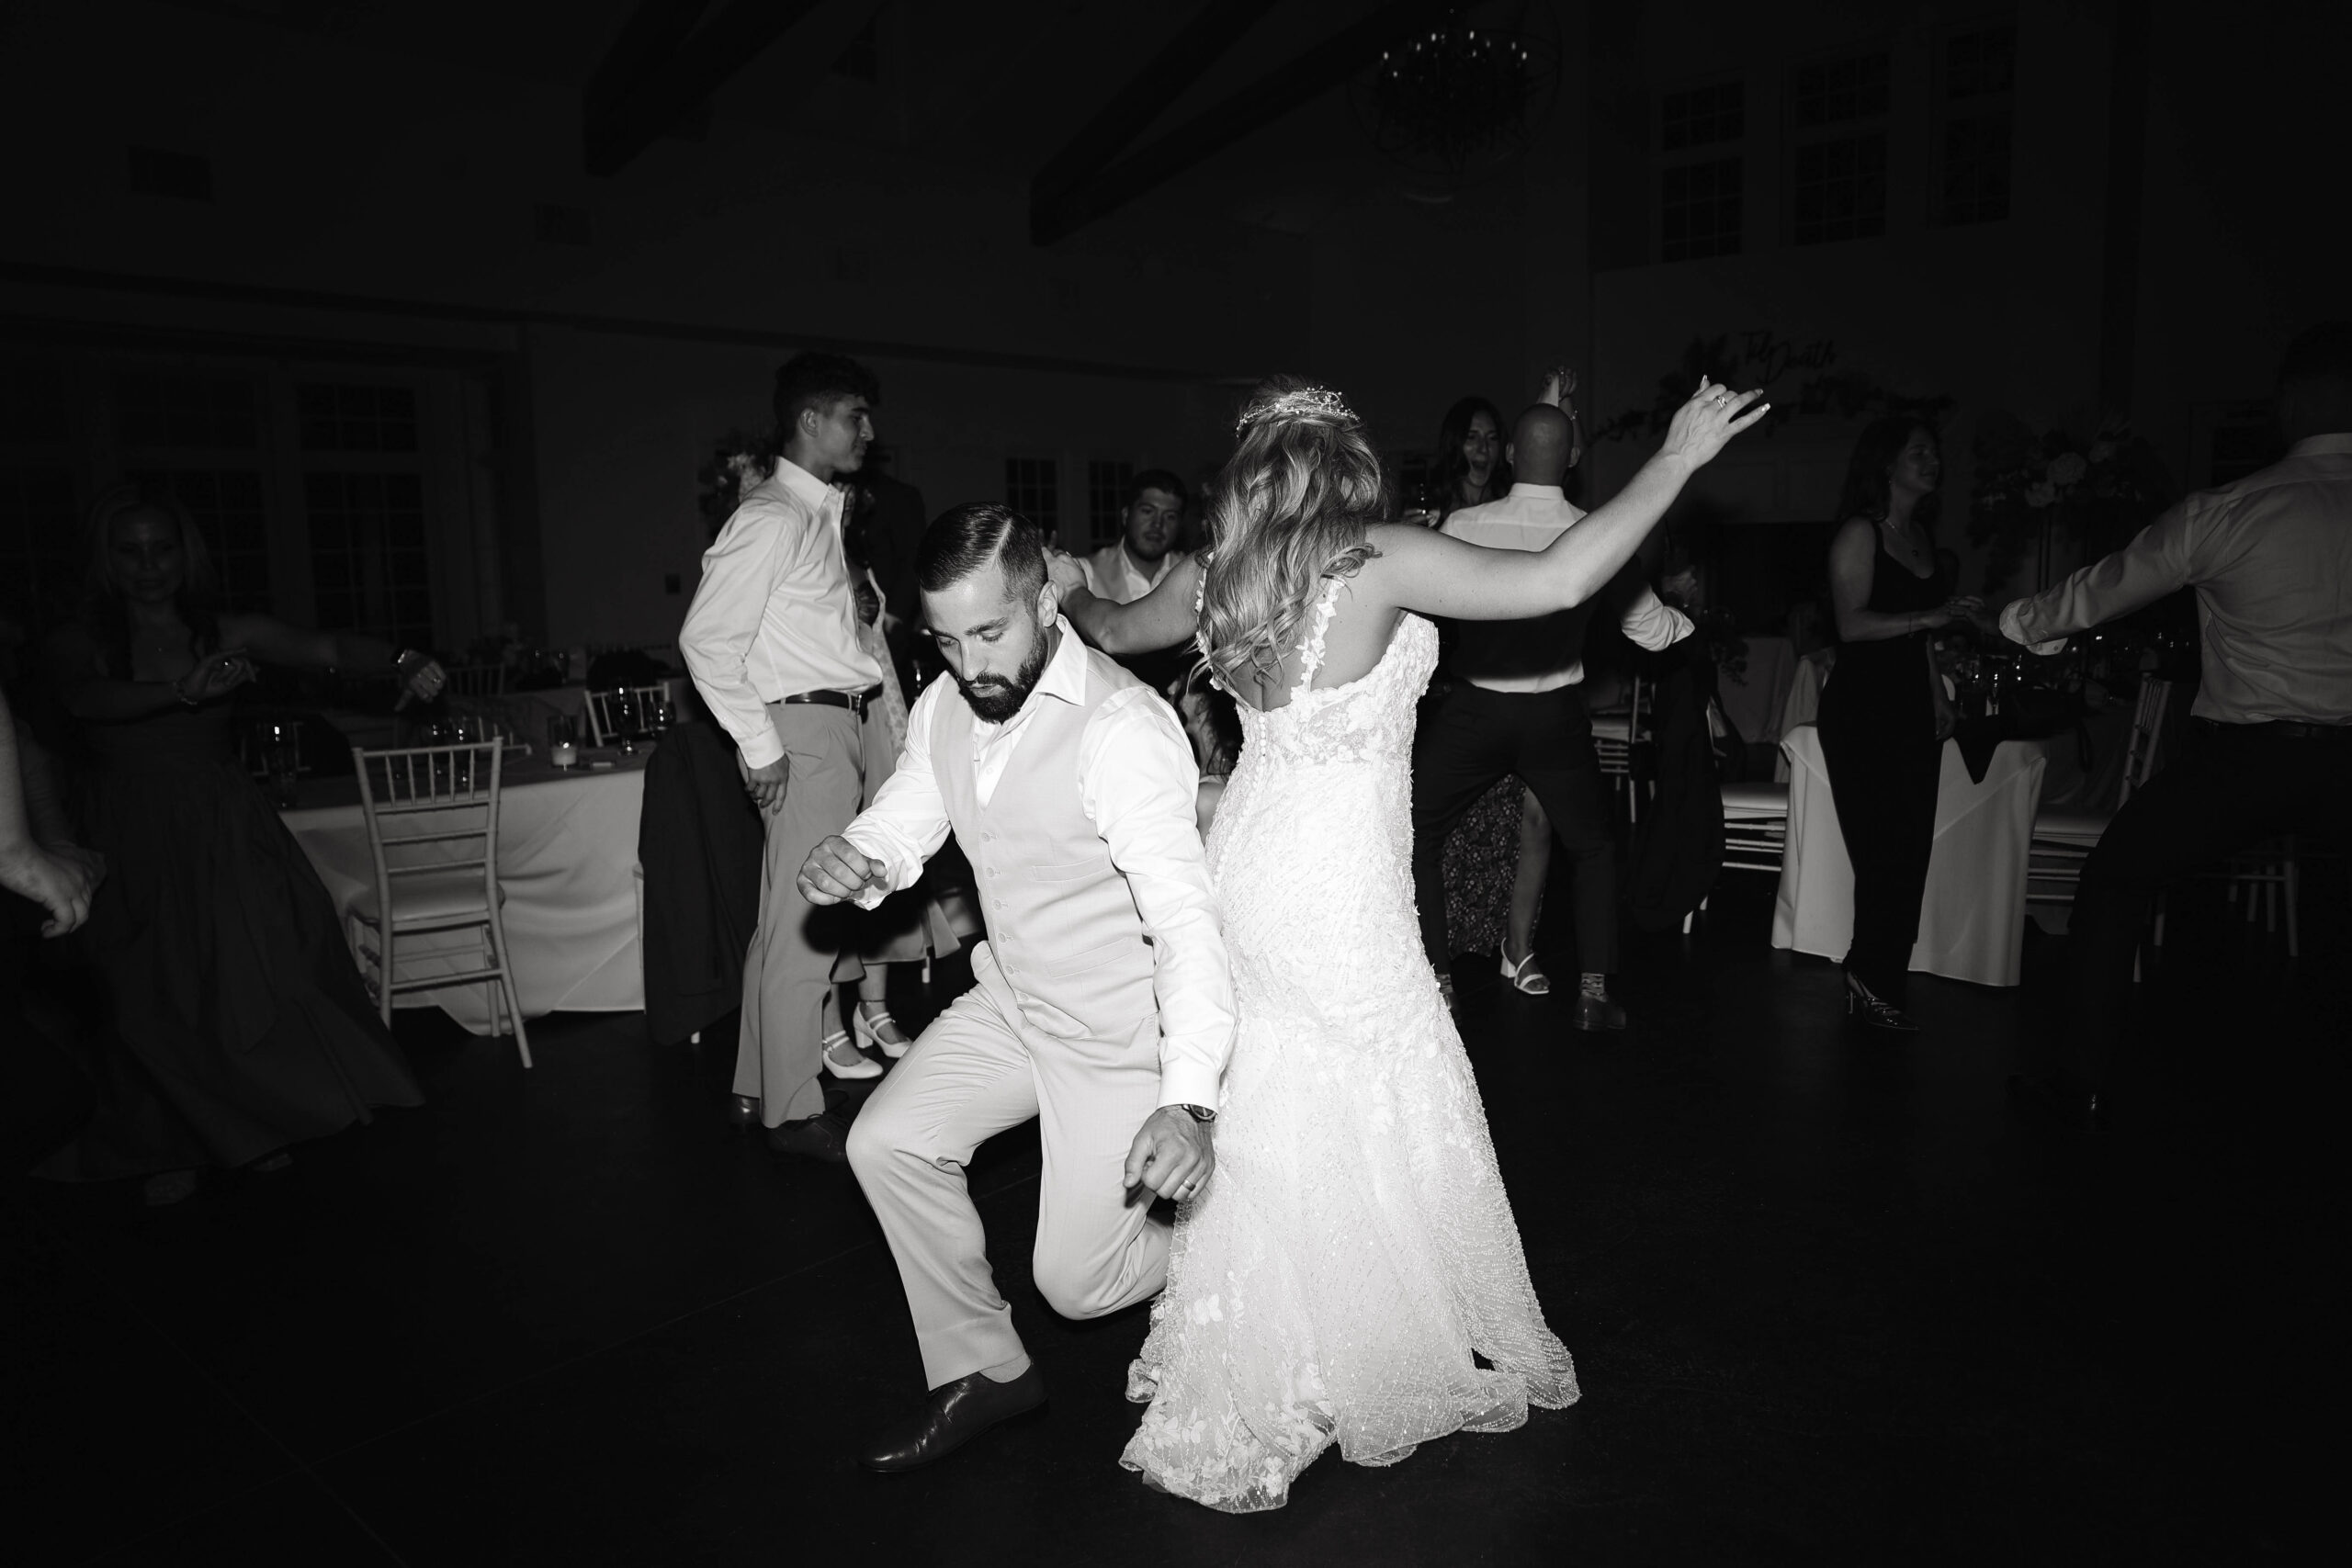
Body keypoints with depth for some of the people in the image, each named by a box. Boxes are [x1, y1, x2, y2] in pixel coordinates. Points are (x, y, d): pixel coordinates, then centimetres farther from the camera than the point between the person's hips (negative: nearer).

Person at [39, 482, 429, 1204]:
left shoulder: (228, 633, 2)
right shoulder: (81, 643, -1)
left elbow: (328, 649, -11)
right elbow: (82, 698, -22)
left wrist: (401, 658, -31)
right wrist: (185, 691, -39)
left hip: (224, 829, 1)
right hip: (132, 843, -1)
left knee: (250, 973, 1)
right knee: (151, 996, 3)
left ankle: (253, 1130, 22)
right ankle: (171, 1149, 20)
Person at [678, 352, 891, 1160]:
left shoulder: (820, 514, 17)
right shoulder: (771, 518, -11)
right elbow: (706, 640, -16)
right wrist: (758, 743, -16)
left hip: (846, 722, 9)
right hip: (805, 729, -9)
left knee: (786, 921, 15)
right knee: (802, 924, -4)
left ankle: (759, 1085, 26)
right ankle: (794, 1111, 7)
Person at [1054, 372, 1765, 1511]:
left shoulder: (1214, 576, 2)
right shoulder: (1378, 560, -16)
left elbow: (1117, 628, 21)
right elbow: (1558, 581, -20)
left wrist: (1073, 593, 45)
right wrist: (1678, 457, -9)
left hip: (1247, 871, 7)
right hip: (1337, 896, -7)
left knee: (1257, 1136, 19)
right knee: (1385, 1131, 10)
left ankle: (1235, 1395, 37)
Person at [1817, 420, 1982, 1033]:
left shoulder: (1921, 534, 17)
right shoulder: (1861, 533, -7)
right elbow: (1853, 625, -17)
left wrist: (1938, 694, 20)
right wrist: (1932, 616, -22)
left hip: (1913, 707, 8)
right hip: (1863, 708, -8)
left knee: (1912, 847, 4)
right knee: (1889, 850, -9)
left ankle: (1877, 980, 12)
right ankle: (1872, 980, 2)